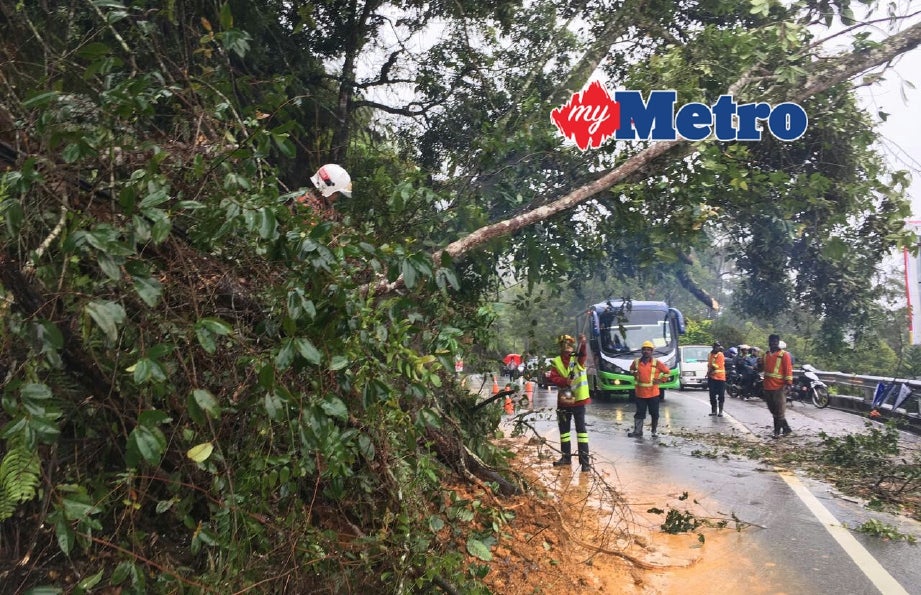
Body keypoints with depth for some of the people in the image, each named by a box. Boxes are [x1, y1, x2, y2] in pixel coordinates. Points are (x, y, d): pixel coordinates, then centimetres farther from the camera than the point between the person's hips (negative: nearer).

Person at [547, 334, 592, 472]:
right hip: (563, 400, 3)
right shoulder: (556, 362, 5)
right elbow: (552, 378, -6)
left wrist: (583, 343, -44)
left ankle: (585, 460, -5)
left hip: (578, 399, -3)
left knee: (581, 429, -5)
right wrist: (564, 381, -24)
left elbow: (584, 353, -22)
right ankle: (566, 457, 26)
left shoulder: (578, 358, 0)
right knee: (564, 429, 13)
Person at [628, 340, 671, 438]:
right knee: (639, 413, 5)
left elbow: (667, 371, 5)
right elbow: (631, 369, 25)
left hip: (653, 393, -1)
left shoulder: (656, 363, -5)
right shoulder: (636, 362, 2)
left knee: (654, 413, 8)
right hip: (639, 393, 2)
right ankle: (637, 431, 9)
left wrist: (660, 379, -2)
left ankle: (655, 431, 22)